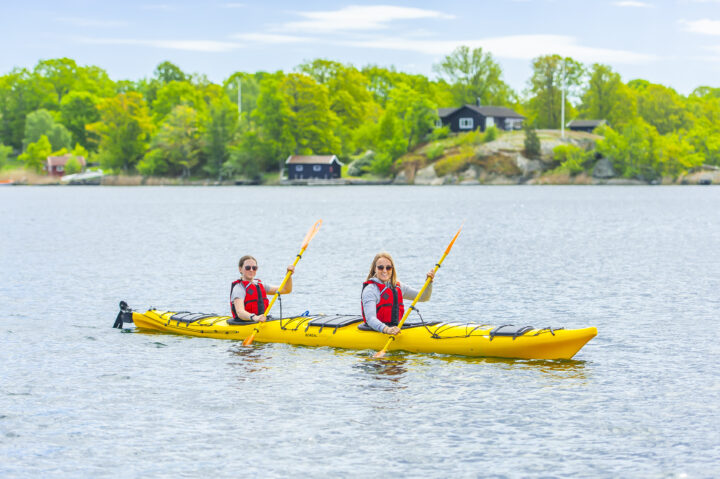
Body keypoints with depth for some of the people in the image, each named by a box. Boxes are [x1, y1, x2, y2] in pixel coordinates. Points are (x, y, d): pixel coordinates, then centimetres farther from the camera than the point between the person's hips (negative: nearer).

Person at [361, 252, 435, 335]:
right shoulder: (370, 290, -8)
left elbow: (423, 297, 21)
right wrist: (386, 329, -41)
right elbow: (370, 319, -22)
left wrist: (429, 281, 1)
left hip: (395, 329, 7)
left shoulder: (398, 287, 14)